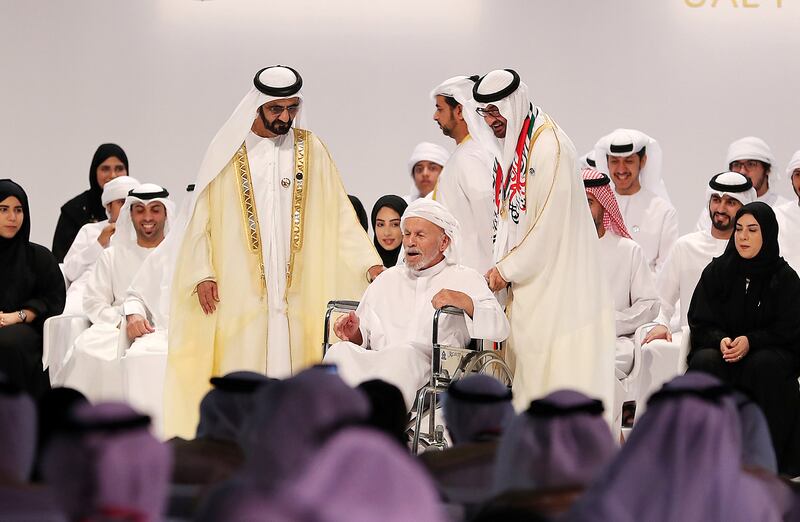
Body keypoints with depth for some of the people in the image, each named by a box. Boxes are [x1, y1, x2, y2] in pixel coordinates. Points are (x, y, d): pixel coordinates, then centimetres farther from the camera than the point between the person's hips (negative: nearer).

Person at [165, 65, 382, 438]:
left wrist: (369, 263, -5)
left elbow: (339, 215, 6)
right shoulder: (228, 152, 4)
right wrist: (203, 274, -5)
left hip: (295, 289, 2)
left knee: (290, 371, -3)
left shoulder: (311, 151, 9)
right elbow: (202, 216, 4)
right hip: (238, 290, -2)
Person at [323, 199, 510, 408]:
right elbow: (364, 338, 27)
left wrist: (465, 302, -12)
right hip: (377, 361, 4)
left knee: (403, 354, -40)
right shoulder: (386, 279, 32)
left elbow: (499, 329, 5)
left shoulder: (464, 279, 20)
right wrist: (355, 333, 2)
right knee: (340, 351, -30)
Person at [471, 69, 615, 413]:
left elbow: (550, 224, -18)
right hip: (526, 281, 9)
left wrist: (506, 270, -12)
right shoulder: (508, 147, 13)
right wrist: (500, 268, 6)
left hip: (555, 278, -9)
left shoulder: (549, 145, -15)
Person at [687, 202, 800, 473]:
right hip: (719, 346, 2)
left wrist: (750, 341, -20)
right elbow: (700, 323, 4)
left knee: (764, 365, -36)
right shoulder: (717, 271, 5)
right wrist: (721, 341, -19)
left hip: (770, 351, -2)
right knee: (705, 362, -32)